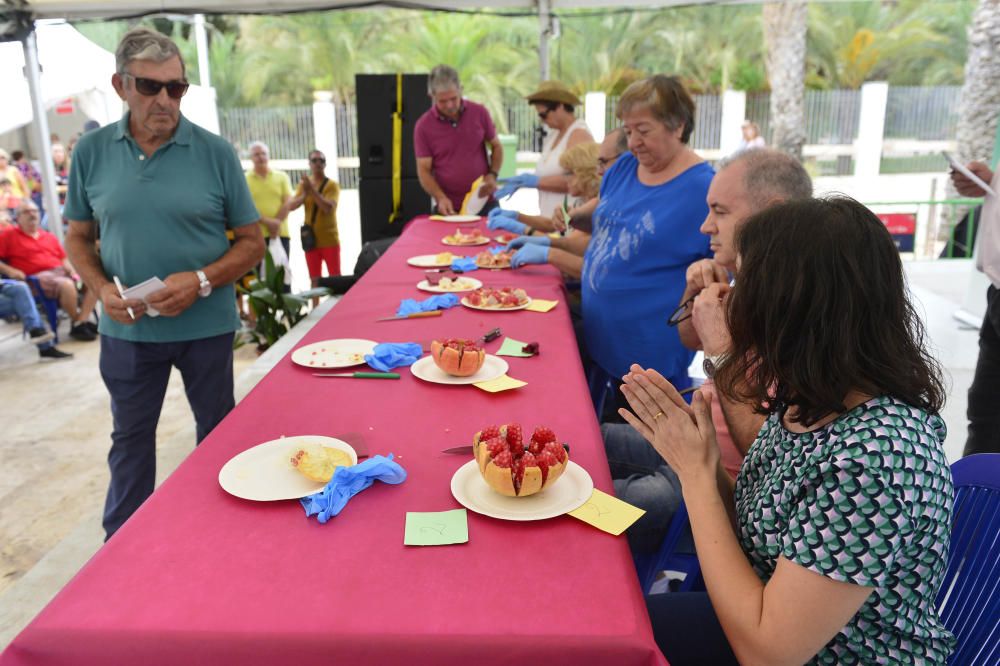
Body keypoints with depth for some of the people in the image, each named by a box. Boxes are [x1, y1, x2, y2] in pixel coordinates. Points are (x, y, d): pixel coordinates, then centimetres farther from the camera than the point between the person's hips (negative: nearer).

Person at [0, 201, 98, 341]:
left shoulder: (49, 237, 25)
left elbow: (64, 259, 25)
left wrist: (71, 269, 3)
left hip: (61, 272, 6)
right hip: (38, 278, -6)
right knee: (67, 285, -37)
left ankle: (83, 321, -24)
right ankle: (76, 325, -19)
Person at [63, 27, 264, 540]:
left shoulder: (215, 153, -7)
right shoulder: (91, 151, -2)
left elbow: (252, 242, -4)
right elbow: (79, 238, 7)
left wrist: (202, 280, -20)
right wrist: (103, 290, -12)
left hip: (206, 325, -1)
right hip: (127, 328, 1)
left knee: (218, 431, 15)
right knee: (130, 437, 17)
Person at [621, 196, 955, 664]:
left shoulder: (876, 455, -33)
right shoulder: (804, 401, -7)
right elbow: (754, 534, 2)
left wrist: (697, 471, -23)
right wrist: (687, 449, -13)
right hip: (763, 622, 6)